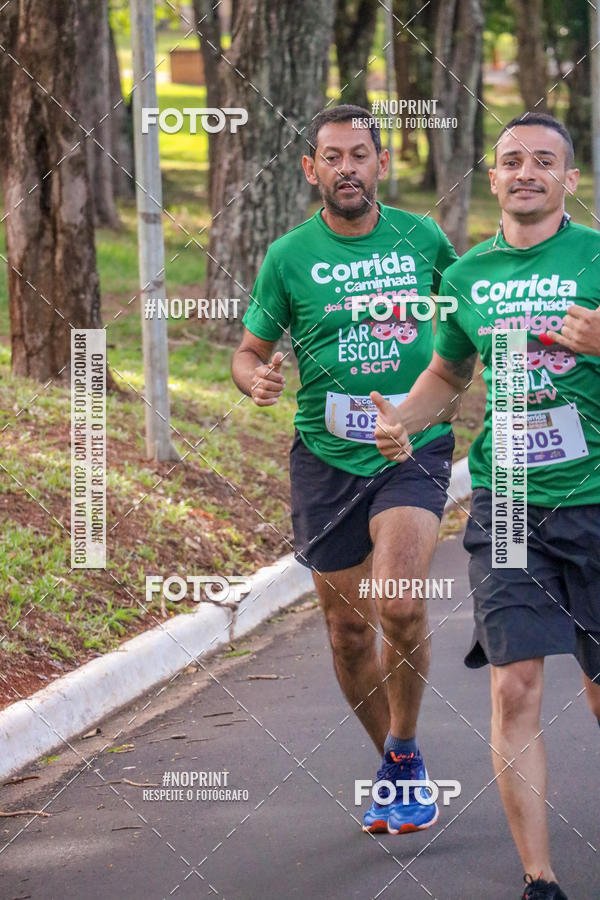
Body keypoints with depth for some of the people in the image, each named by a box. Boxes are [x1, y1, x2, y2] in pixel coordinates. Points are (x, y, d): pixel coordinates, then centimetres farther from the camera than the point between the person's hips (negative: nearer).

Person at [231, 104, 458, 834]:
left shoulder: (422, 239, 3)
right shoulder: (289, 256, 0)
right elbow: (250, 348, 7)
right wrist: (253, 377, -15)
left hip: (414, 450, -1)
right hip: (326, 458, 1)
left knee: (399, 604, -22)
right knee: (348, 627, 7)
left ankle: (404, 753, 0)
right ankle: (394, 766, 28)